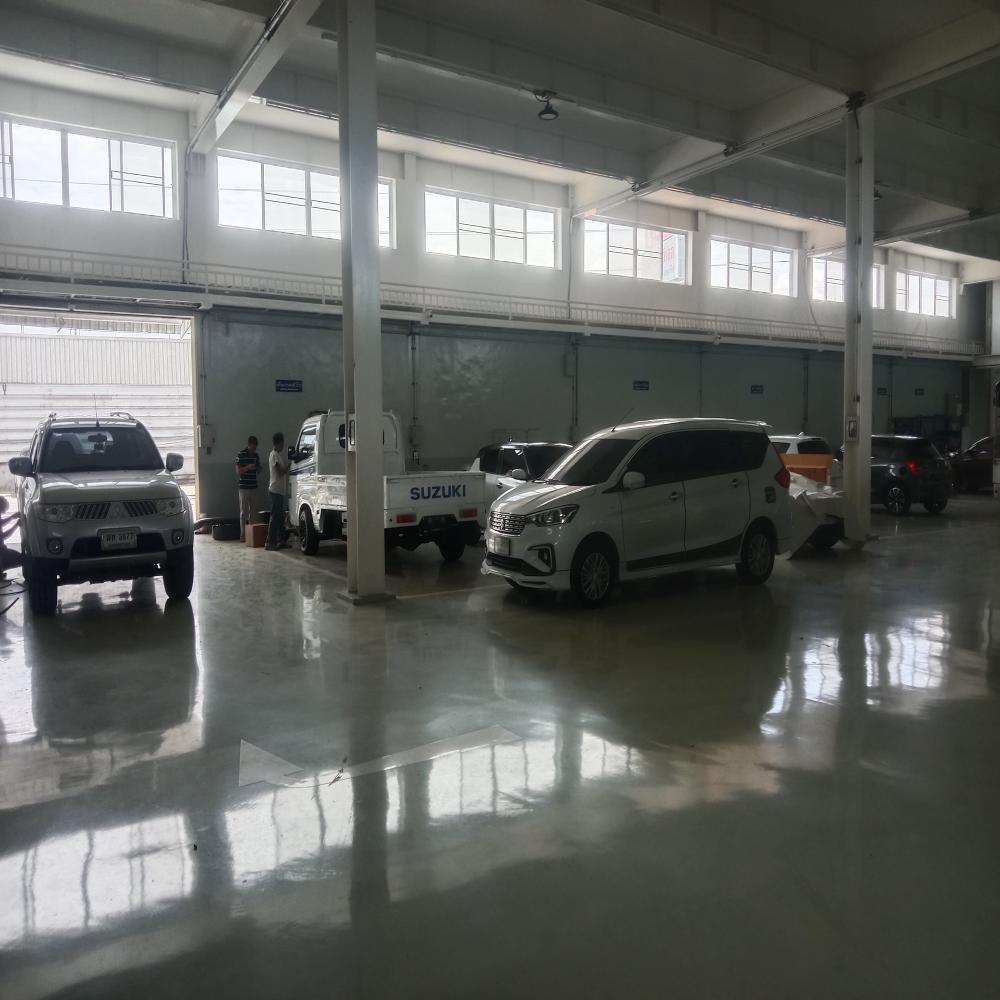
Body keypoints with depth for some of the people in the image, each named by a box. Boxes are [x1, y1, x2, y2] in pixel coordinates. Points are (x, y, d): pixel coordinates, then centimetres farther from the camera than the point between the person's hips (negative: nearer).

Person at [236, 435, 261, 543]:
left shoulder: (256, 455, 10)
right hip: (244, 487, -5)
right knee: (244, 511, -1)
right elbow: (238, 471, -8)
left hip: (254, 486, 5)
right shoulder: (241, 455, -6)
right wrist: (248, 467, -21)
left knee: (253, 511, 8)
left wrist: (258, 468, -4)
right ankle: (243, 534, 1)